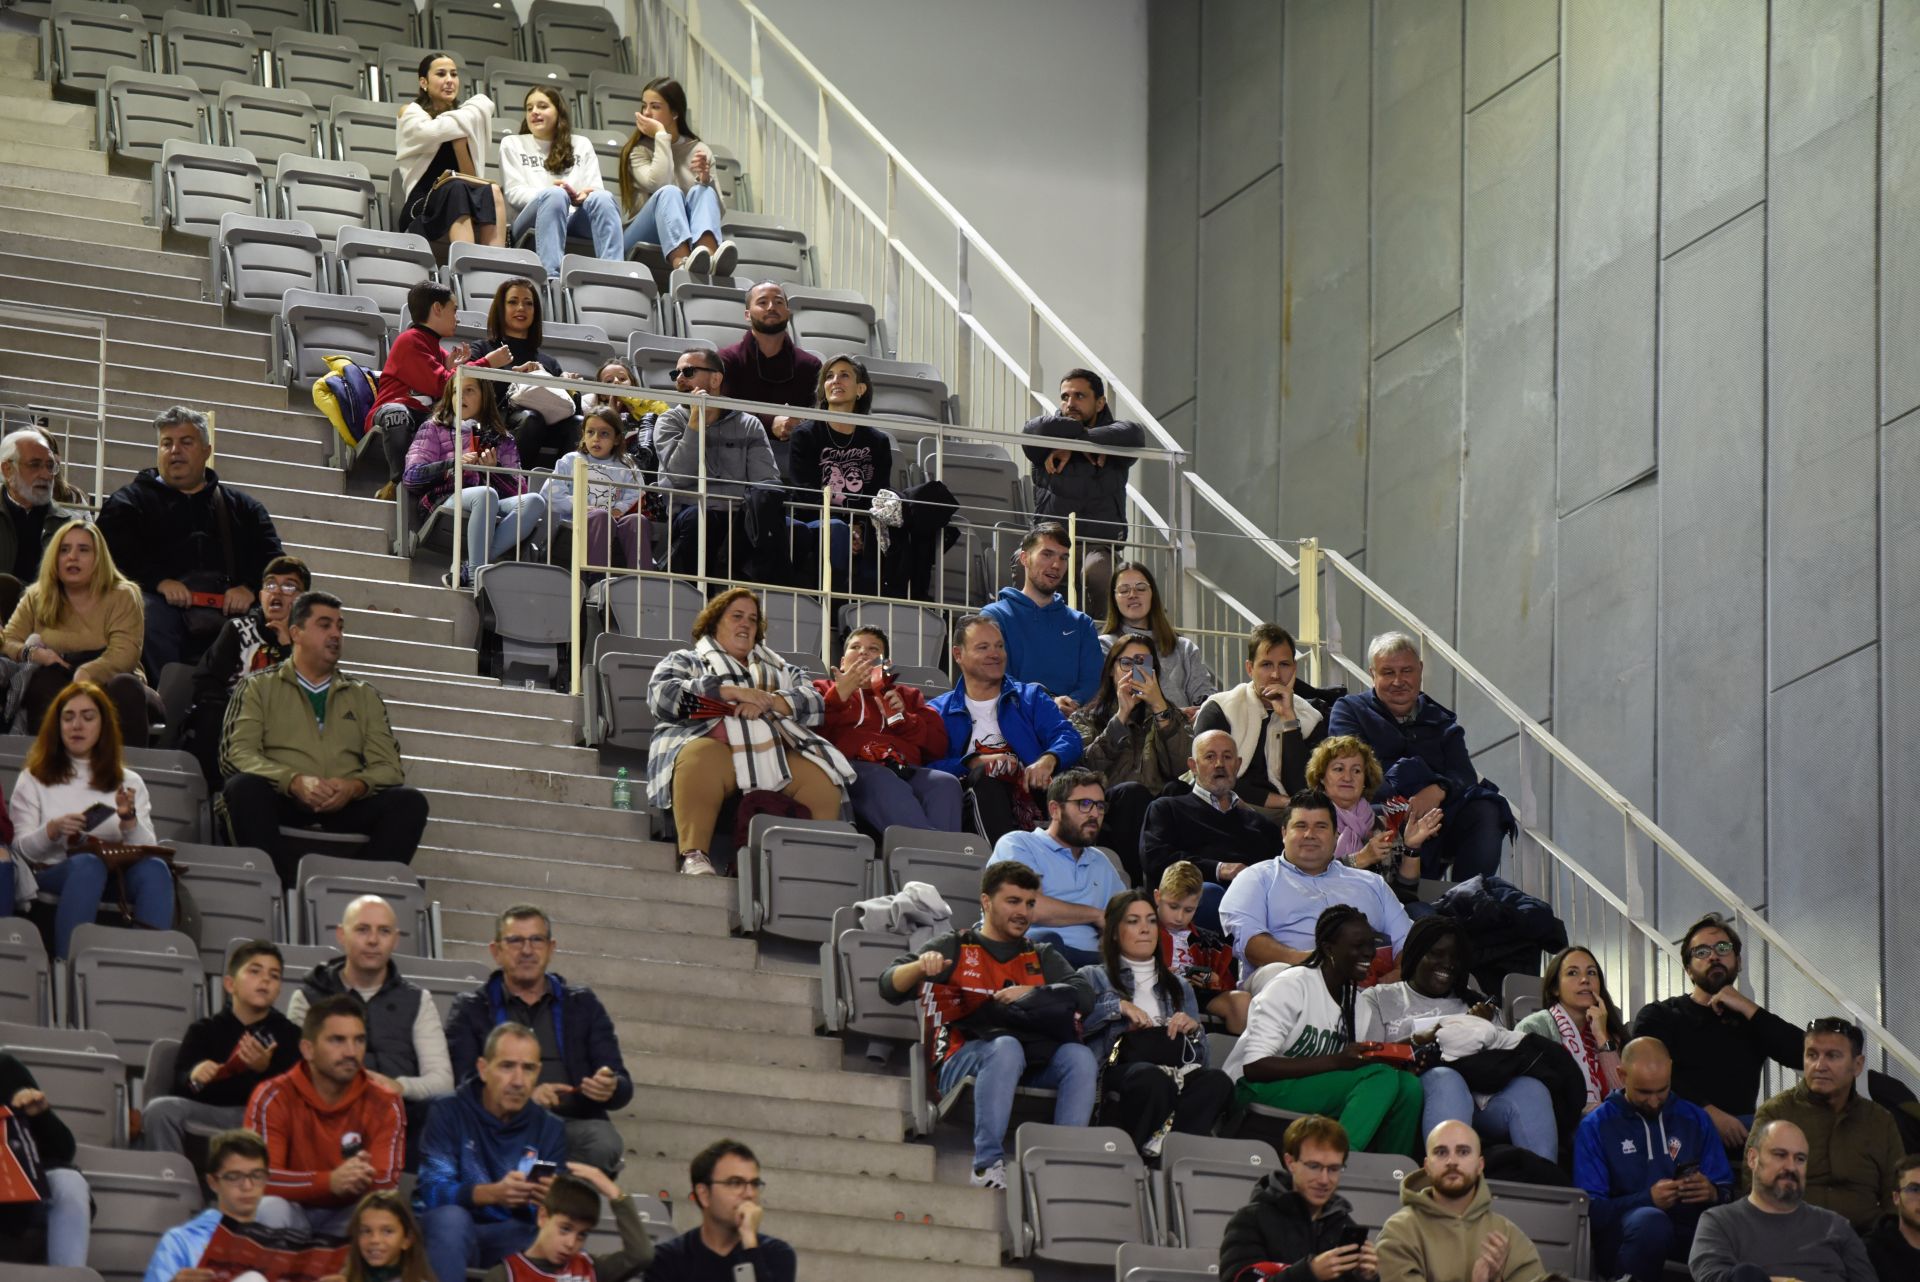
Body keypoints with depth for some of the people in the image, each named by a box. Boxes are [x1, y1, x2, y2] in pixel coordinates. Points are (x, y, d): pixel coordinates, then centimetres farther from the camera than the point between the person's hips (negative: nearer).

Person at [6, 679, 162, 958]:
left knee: (154, 868, -34)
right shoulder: (33, 780, 18)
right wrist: (52, 830, -13)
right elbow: (21, 849, 7)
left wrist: (129, 820, -9)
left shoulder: (129, 783, 23)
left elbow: (147, 850, 11)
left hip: (117, 878, 2)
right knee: (88, 865, -39)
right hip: (52, 875, -2)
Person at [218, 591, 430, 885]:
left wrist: (354, 787, -12)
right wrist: (294, 781, -17)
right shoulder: (259, 687, 16)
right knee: (243, 788, -34)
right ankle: (288, 886, -41)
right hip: (282, 803, -2)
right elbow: (236, 753, 1)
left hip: (345, 806, 2)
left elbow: (388, 767, 13)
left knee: (410, 801, -24)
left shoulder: (365, 696, 24)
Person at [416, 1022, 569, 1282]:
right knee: (451, 1217, -36)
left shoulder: (549, 1128, 7)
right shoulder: (448, 1113, -3)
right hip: (447, 1232, -2)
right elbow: (433, 1191, -15)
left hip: (513, 1235, 2)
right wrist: (492, 1193, -34)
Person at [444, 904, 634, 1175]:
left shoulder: (582, 1004, 22)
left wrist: (609, 1089, -11)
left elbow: (623, 1087, 16)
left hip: (574, 1122, 3)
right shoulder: (470, 1010, 16)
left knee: (605, 1145, -33)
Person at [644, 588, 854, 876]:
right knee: (700, 763, -40)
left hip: (776, 749, 3)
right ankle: (694, 857, -40)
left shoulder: (779, 668, 33)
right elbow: (661, 695, 2)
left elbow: (815, 703, 16)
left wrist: (768, 700, -5)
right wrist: (731, 692, -5)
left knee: (823, 780, -28)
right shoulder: (685, 661, 24)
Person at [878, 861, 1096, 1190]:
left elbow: (1084, 997, 6)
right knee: (1005, 1046, -36)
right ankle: (988, 1165, -39)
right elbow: (889, 987, 2)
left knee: (1079, 1056, -26)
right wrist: (920, 966, -19)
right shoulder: (955, 948, 14)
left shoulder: (1042, 957, 23)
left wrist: (1032, 992, -9)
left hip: (1031, 1066, 3)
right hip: (961, 1061, -3)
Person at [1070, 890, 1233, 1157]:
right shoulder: (1094, 978, 24)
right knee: (1154, 1080, -41)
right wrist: (1118, 1006, -6)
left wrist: (1194, 1030, 6)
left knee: (1217, 1081, -33)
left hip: (1179, 1072, 4)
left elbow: (1200, 1058, 26)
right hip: (1121, 1068, -4)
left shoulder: (1178, 986, 35)